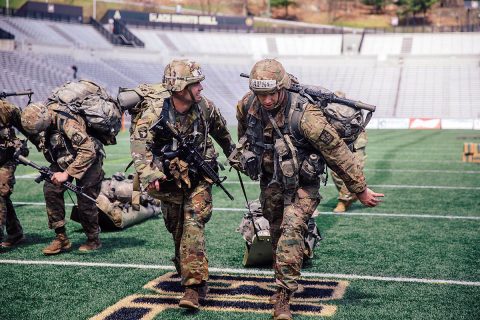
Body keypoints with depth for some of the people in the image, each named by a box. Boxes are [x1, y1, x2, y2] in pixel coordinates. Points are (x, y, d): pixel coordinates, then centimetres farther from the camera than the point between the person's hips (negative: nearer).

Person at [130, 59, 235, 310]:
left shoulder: (204, 107, -9)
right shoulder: (155, 112, -20)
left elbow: (220, 130, 12)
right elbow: (139, 143, -33)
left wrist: (232, 152, 29)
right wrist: (148, 174, -50)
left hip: (198, 178, 0)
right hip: (170, 179, 0)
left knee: (193, 224, -16)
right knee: (177, 230, 13)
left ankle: (194, 285, -18)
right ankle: (185, 271, 39)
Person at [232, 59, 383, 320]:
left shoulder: (304, 115, -31)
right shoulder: (247, 105, -14)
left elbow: (337, 152, -24)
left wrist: (360, 190, -18)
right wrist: (244, 156, 28)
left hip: (301, 183, -5)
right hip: (270, 179, 5)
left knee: (291, 232, -20)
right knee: (277, 232, 15)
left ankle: (282, 298, -16)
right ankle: (284, 279, 37)